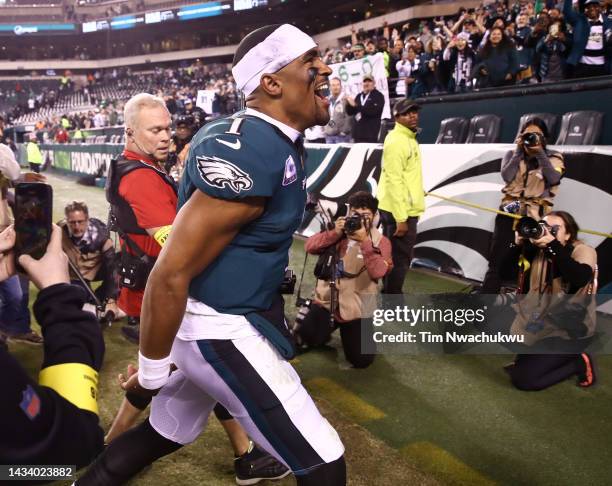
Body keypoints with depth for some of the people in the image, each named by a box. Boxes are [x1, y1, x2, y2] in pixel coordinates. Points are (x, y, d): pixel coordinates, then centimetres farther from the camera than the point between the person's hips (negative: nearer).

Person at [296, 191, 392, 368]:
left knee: (361, 360, -5)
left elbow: (378, 272, -22)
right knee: (305, 337, -18)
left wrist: (364, 241, -28)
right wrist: (335, 233, -20)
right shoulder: (339, 231, 4)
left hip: (357, 309, -2)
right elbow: (310, 246, -8)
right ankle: (330, 327, 17)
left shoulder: (380, 242, -5)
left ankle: (348, 331, 28)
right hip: (326, 300, 2)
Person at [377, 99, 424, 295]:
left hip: (406, 210, 10)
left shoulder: (409, 138, 16)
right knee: (399, 261, -5)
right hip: (398, 212, -10)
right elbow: (394, 181, -21)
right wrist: (401, 218, -23)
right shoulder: (396, 141, -15)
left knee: (398, 259, 18)